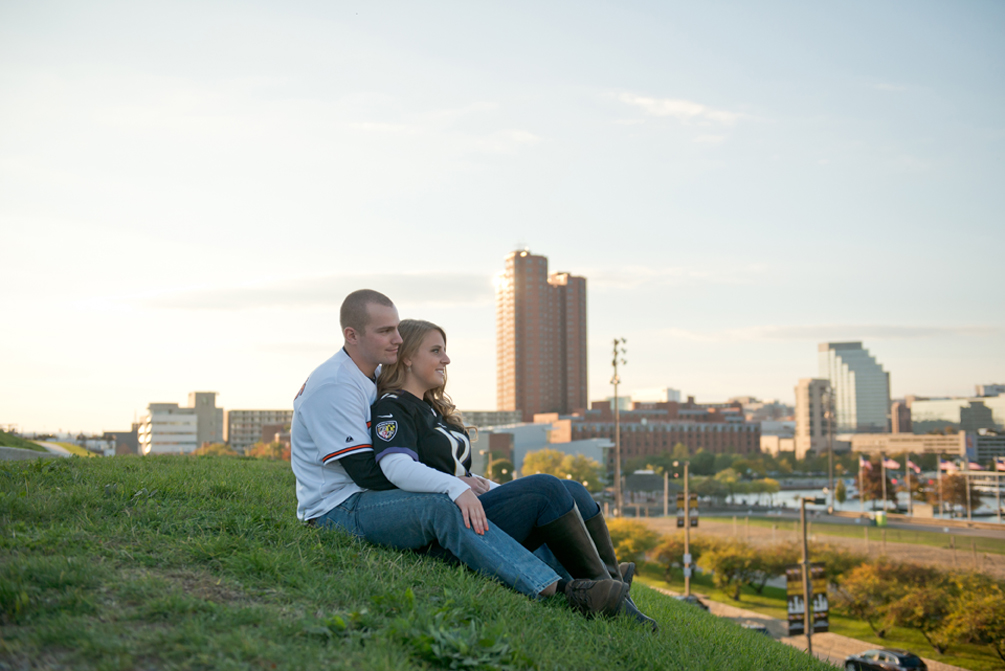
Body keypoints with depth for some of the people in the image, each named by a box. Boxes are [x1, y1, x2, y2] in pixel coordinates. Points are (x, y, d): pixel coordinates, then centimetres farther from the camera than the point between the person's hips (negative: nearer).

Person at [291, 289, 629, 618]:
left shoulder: (377, 377, 16)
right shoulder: (333, 385, -15)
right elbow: (366, 472, -21)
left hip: (371, 498, 10)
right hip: (339, 512, -10)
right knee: (442, 508, -35)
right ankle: (558, 592, -43)